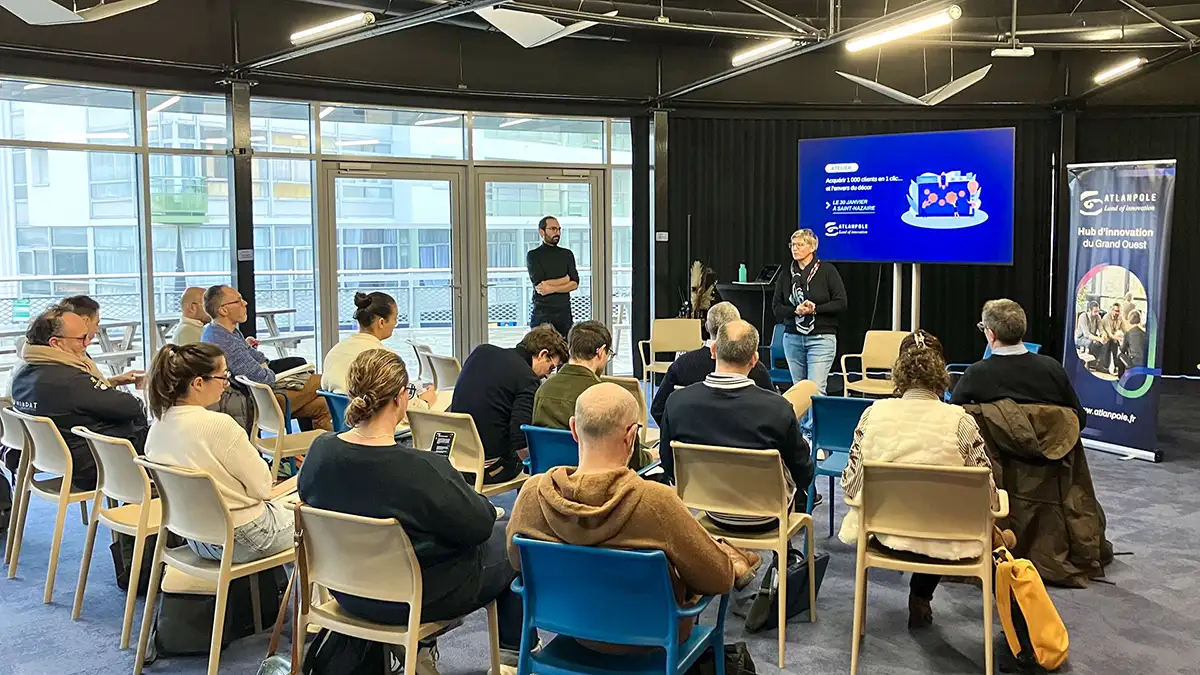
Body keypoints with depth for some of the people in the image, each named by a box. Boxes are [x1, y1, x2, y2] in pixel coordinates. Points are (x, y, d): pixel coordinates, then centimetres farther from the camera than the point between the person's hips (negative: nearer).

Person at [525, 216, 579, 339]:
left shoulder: (567, 254, 13)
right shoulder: (533, 255, 2)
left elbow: (575, 284, 3)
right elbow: (539, 284, -10)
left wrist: (551, 288, -10)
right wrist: (565, 280, 1)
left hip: (564, 311, 3)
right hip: (542, 313, -3)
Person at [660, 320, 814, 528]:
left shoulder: (677, 402, -20)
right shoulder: (778, 408, -27)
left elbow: (670, 470, -5)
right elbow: (803, 473, -12)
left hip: (713, 512, 3)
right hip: (764, 518, -3)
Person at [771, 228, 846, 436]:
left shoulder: (827, 271, -2)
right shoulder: (786, 275, 9)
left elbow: (841, 303, -5)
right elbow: (776, 307, 7)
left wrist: (815, 309, -16)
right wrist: (795, 310, -13)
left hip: (821, 338, -4)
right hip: (793, 338, 5)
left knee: (816, 388, -12)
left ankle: (814, 434, -8)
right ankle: (805, 432, 21)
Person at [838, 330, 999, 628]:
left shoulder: (874, 414, -10)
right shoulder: (961, 421, -15)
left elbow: (850, 486, -4)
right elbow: (988, 496, -9)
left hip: (886, 535, 2)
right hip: (944, 542, -2)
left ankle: (919, 599, 38)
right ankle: (920, 597, 34)